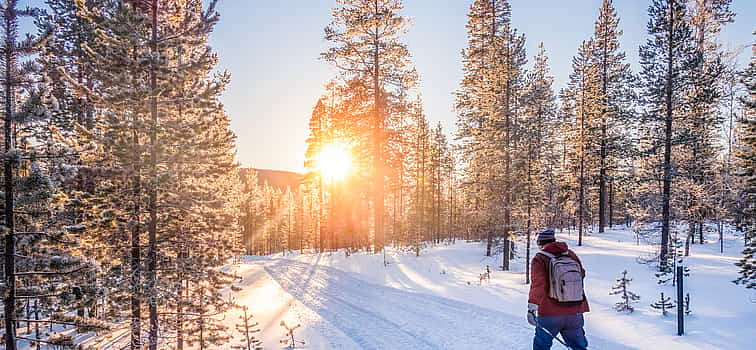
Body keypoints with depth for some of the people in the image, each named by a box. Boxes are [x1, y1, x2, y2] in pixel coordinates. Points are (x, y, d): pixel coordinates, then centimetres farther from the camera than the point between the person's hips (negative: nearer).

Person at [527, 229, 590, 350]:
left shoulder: (539, 259, -8)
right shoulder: (572, 255, 6)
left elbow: (537, 284, -20)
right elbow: (582, 274, 23)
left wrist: (531, 308, -23)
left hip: (550, 314, -4)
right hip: (575, 313, 4)